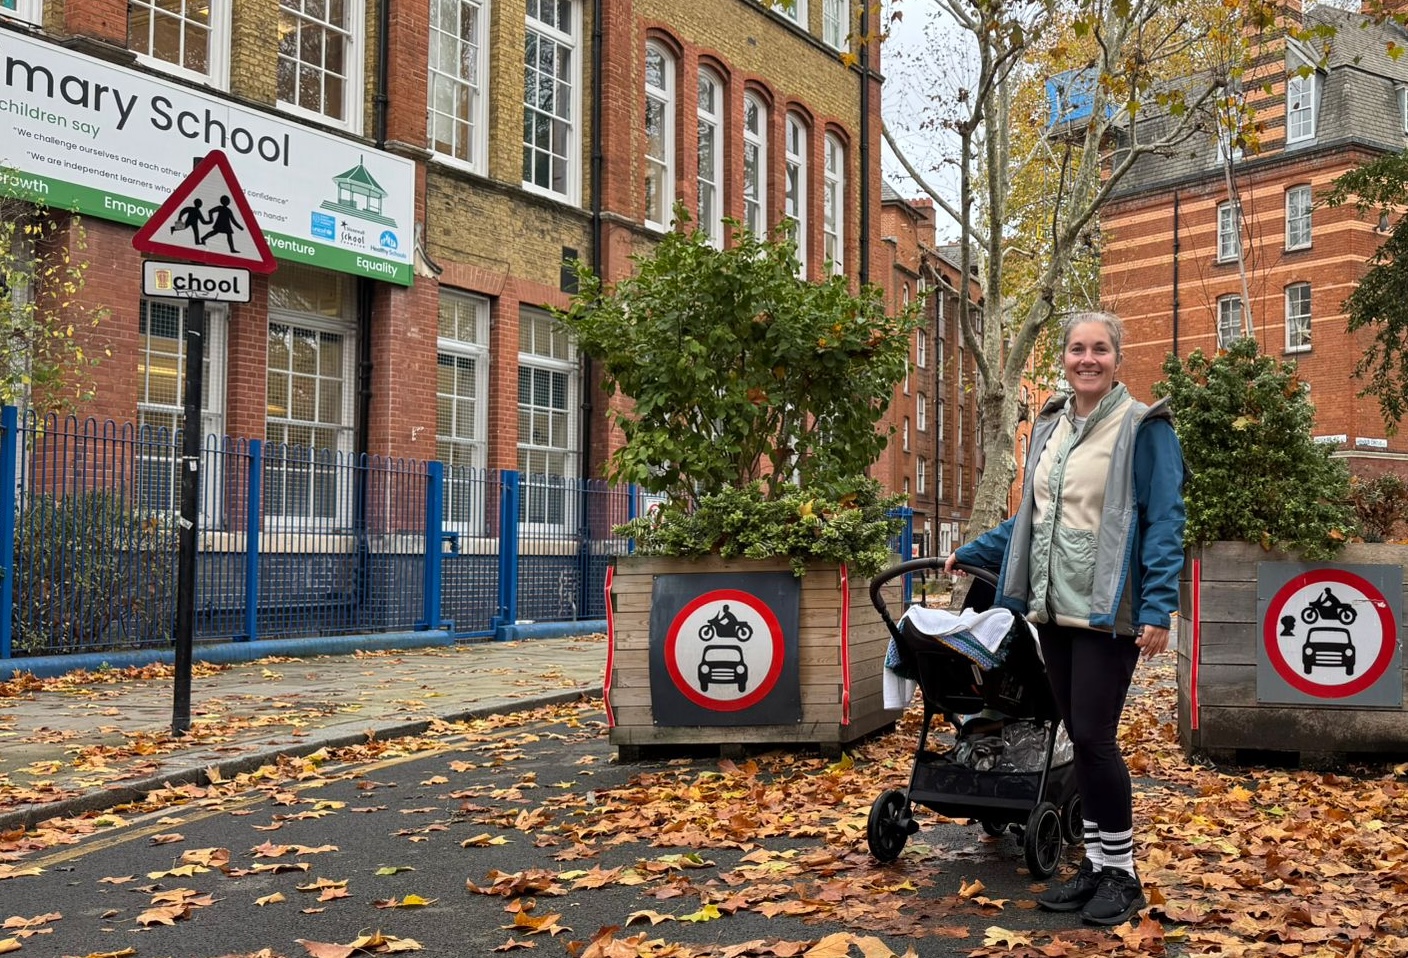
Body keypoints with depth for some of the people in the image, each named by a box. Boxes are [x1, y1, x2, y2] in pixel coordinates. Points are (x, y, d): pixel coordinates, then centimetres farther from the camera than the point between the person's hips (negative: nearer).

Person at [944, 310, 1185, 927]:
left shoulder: (1143, 428, -5)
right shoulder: (1049, 427, 14)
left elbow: (1164, 522, -10)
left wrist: (1158, 609, -18)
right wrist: (971, 554, 21)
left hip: (1107, 610, -6)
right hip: (1053, 608, 6)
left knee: (1094, 737, -6)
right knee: (1079, 737, 10)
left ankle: (1121, 872, 10)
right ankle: (1096, 864, 21)